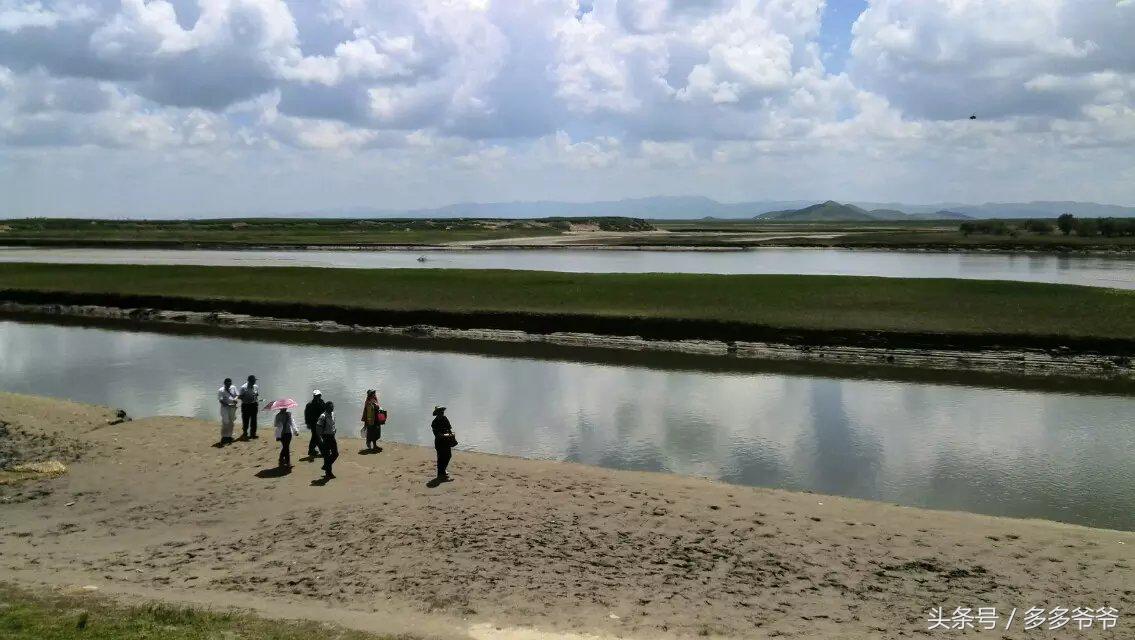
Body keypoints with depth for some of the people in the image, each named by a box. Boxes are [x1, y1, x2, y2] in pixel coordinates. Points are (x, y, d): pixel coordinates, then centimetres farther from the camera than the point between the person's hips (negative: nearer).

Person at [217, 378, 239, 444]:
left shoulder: (233, 388, 7)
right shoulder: (221, 390, -7)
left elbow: (236, 395, 11)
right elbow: (221, 400, -13)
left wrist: (235, 399, -13)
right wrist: (228, 405, -24)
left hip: (232, 407, 5)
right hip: (225, 407, -5)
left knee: (231, 423, 10)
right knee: (225, 422, -11)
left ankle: (229, 436, 21)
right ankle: (224, 437, -2)